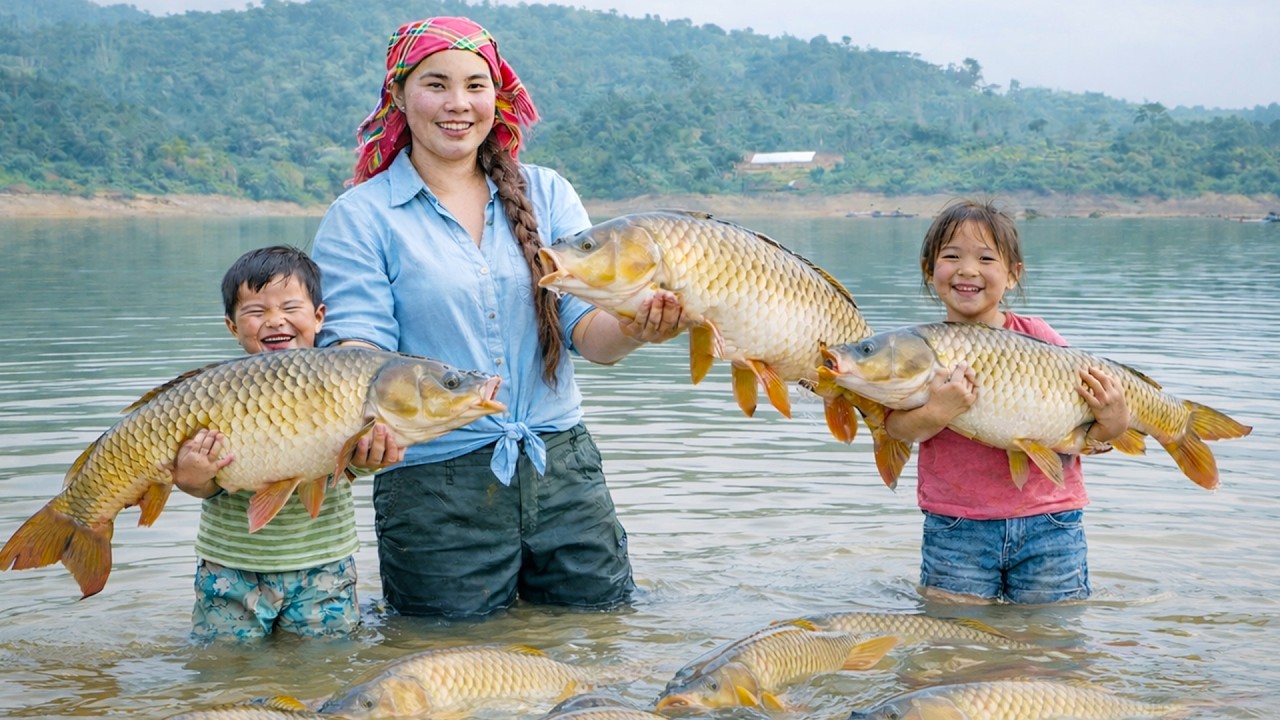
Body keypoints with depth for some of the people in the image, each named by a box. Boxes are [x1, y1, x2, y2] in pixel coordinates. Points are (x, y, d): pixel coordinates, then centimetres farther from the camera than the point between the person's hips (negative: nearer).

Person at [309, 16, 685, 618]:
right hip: (434, 485, -3)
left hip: (563, 471, 3)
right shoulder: (360, 217, -2)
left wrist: (634, 328, -28)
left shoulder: (546, 195, 5)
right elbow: (358, 347, -11)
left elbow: (588, 329, -4)